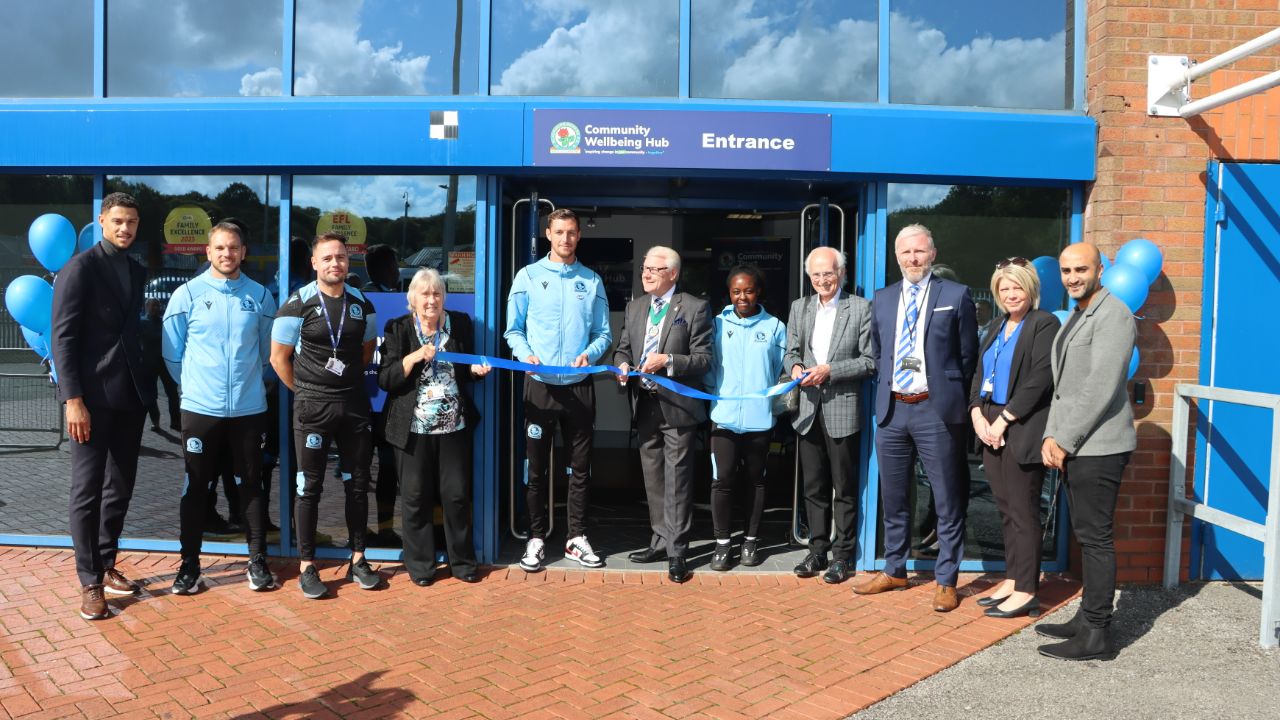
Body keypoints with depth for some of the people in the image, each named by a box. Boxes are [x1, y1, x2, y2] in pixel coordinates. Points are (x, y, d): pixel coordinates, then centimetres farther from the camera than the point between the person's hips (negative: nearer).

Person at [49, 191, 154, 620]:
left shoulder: (138, 272, 13)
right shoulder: (80, 267, -6)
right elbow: (62, 337, -11)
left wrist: (150, 388, 6)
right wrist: (73, 399, -17)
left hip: (131, 395, 6)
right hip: (93, 395, -6)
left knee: (120, 487, 12)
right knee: (87, 490, 1)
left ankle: (105, 565, 25)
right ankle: (89, 582, 9)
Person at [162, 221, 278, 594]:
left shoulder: (260, 296, 3)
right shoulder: (187, 294, -1)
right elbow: (172, 353, 5)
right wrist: (194, 383, 9)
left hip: (249, 408, 1)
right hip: (200, 409, -1)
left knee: (250, 485, 9)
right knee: (196, 488, 6)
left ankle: (258, 562, 18)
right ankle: (189, 564, 18)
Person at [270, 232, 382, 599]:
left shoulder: (362, 303, 6)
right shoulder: (298, 304, -6)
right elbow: (279, 357, -2)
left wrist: (350, 383, 12)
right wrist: (305, 391, 1)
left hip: (354, 404, 4)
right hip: (312, 407, -4)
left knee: (358, 483, 9)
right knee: (310, 486, 2)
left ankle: (358, 559, 21)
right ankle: (306, 566, 12)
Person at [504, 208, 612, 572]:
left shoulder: (592, 280, 7)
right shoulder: (528, 276, 3)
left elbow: (603, 333, 7)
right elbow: (514, 329, 3)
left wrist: (589, 354, -12)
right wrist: (526, 354, -15)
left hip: (579, 386, 2)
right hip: (540, 385, -1)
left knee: (580, 466, 8)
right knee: (537, 467, 6)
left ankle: (576, 538, 19)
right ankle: (536, 538, 17)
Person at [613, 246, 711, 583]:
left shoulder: (694, 308, -6)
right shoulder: (634, 307, 12)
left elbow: (704, 359, -9)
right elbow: (623, 348, 16)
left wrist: (668, 360, -22)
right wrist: (623, 365, -6)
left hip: (677, 406, -6)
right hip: (645, 404, 6)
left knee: (677, 482, -2)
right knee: (653, 479, 14)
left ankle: (676, 551, 5)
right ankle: (661, 541, 26)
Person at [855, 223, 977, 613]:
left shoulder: (955, 295, -1)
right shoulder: (882, 299, 10)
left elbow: (968, 355, 3)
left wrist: (954, 399, 3)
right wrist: (886, 390, 10)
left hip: (935, 410, -4)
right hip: (892, 409, 4)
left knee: (947, 501, 4)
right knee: (893, 498, 14)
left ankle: (946, 580, 15)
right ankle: (894, 571, 29)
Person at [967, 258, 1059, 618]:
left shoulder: (1044, 323, -7)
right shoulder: (997, 325, 17)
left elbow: (1040, 379, -15)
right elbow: (980, 373, 16)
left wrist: (1004, 420, -14)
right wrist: (977, 414, 1)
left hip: (1021, 431, -7)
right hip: (990, 428, 7)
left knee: (1022, 511, -2)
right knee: (1006, 510, 12)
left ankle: (1026, 592, 5)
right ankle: (1012, 580, 21)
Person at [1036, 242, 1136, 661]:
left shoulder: (1112, 315, -12)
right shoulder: (1076, 317, 19)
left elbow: (1100, 389, -19)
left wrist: (1066, 441, -15)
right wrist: (1051, 436, 6)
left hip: (1098, 447, -9)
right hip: (1074, 446, 9)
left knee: (1096, 538, -4)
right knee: (1087, 536, 14)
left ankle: (1096, 635, 3)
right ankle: (1087, 619, 23)